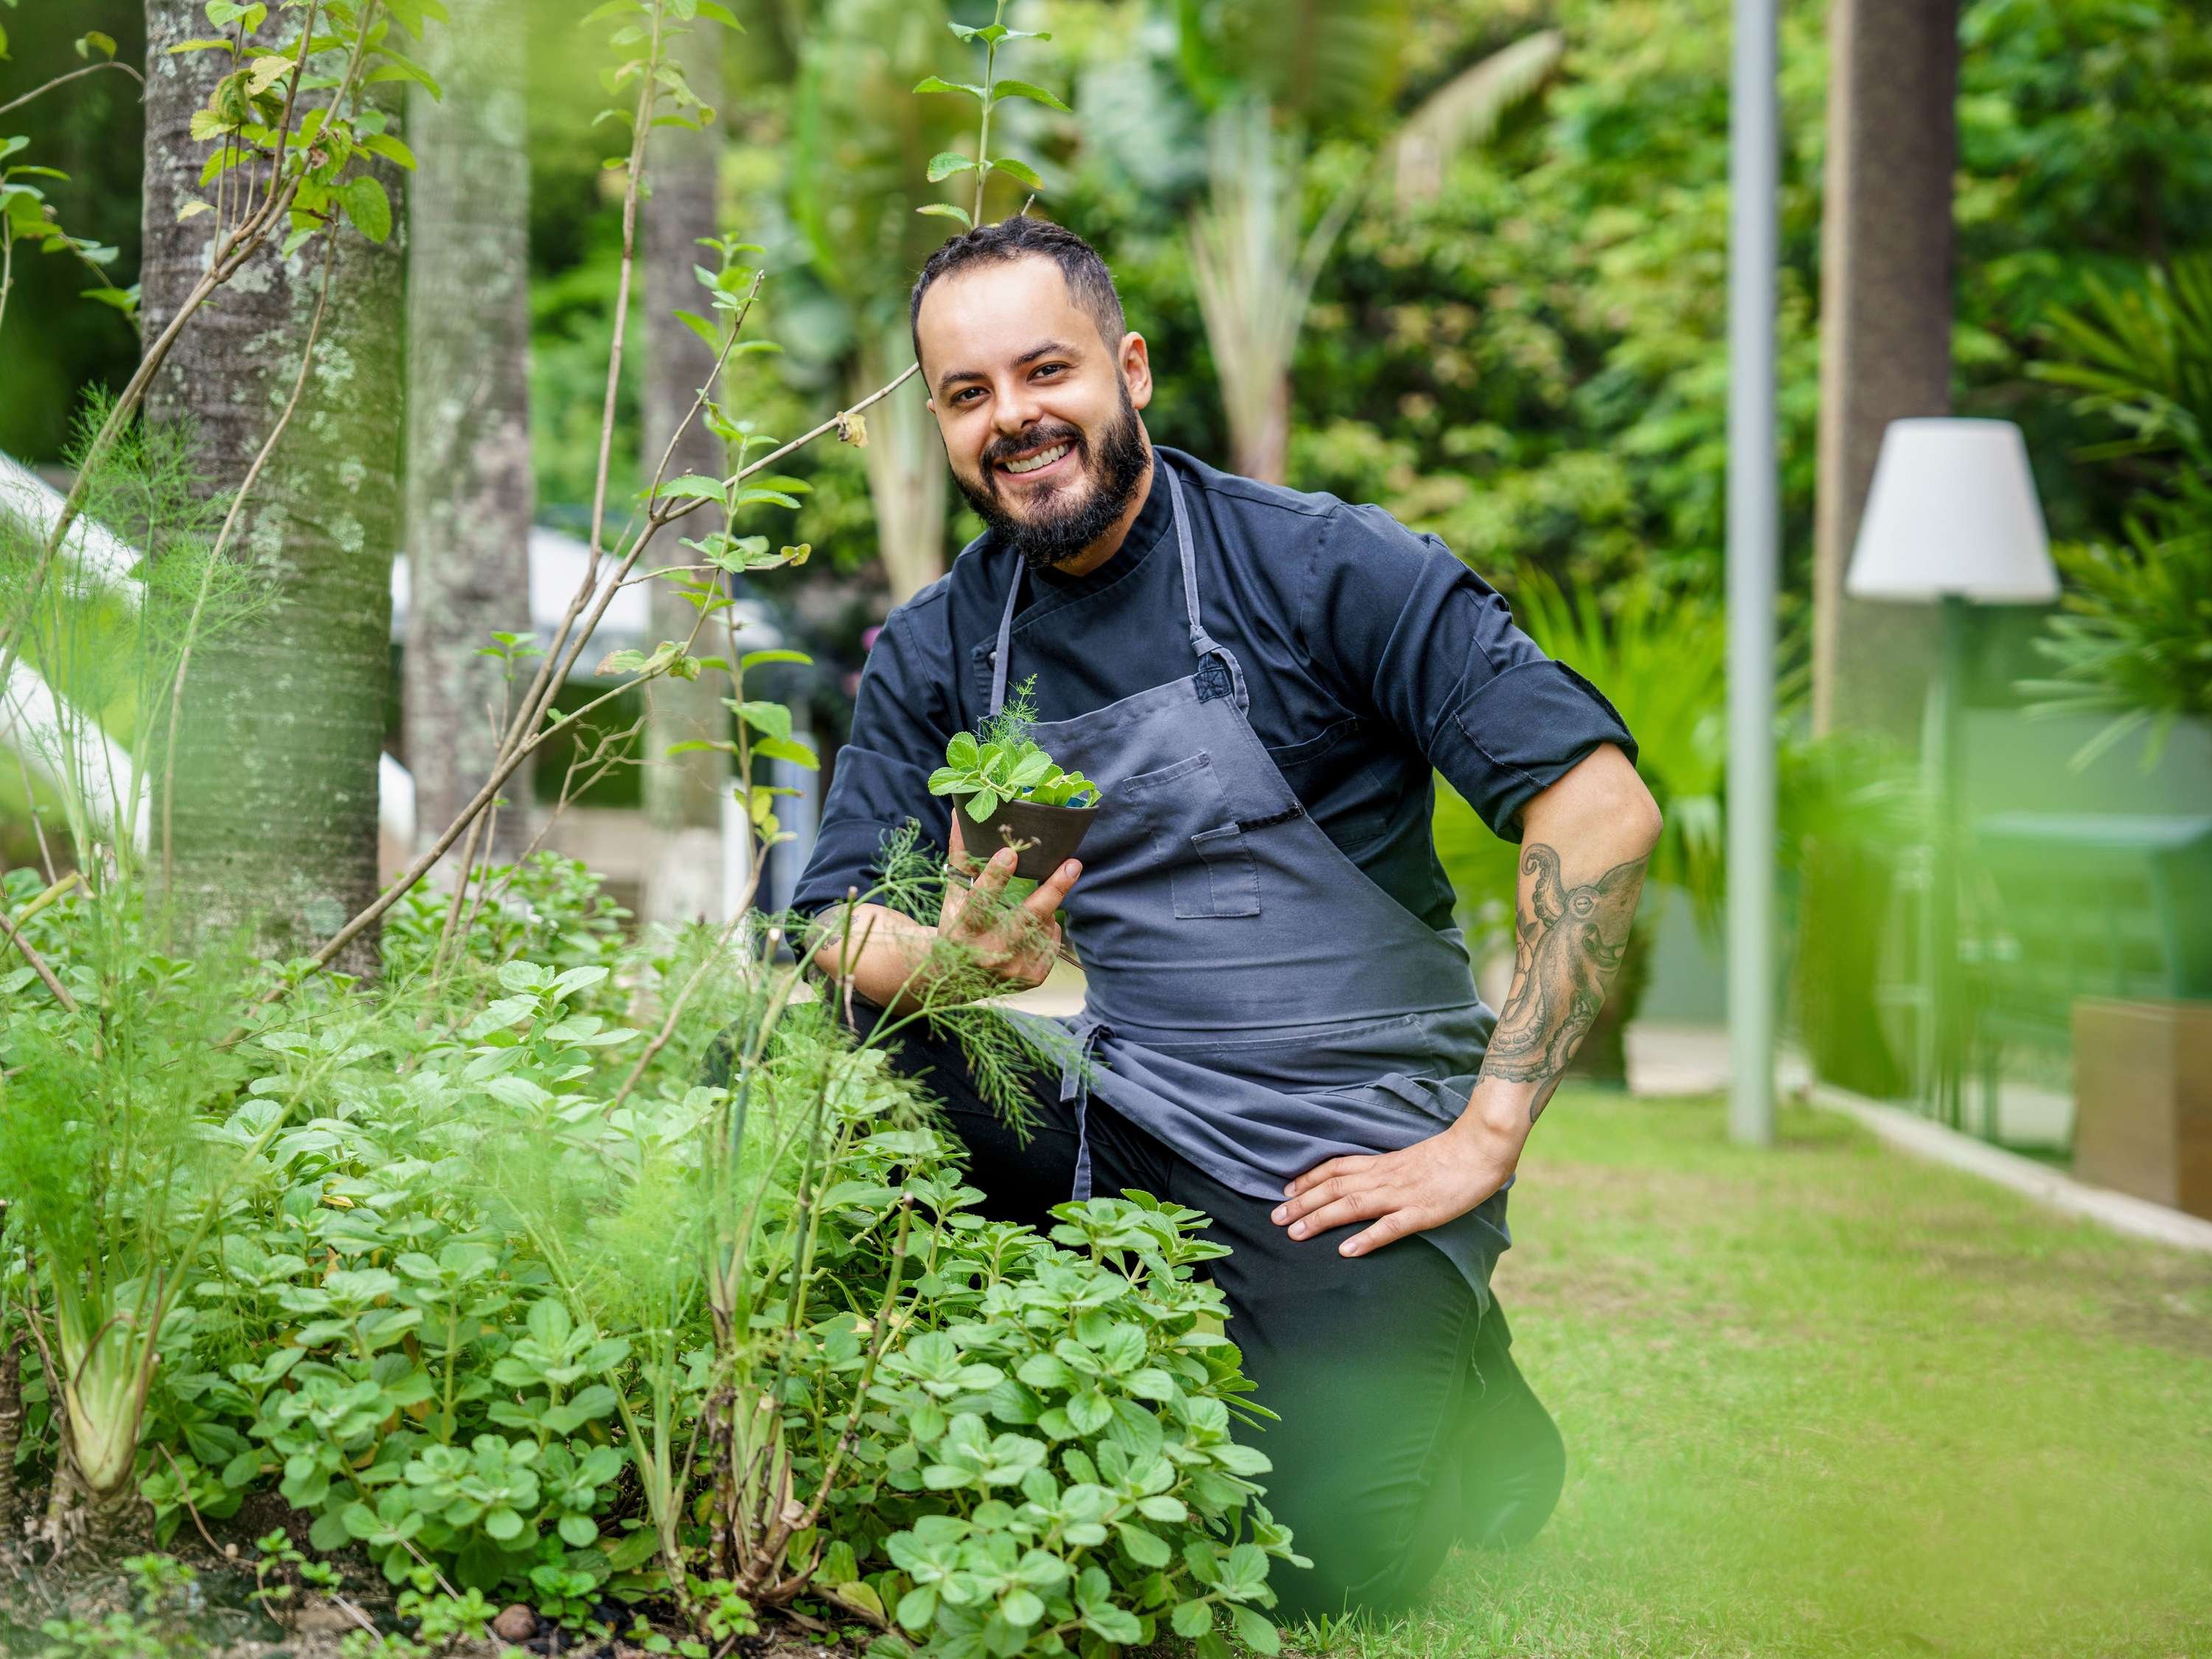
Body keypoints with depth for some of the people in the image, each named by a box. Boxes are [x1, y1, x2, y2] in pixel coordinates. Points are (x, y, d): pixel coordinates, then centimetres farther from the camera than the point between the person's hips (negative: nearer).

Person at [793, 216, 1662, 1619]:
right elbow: (836, 927, 0)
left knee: (1310, 1562, -22)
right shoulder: (935, 653, 6)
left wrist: (1487, 1138, -20)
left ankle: (1454, 1399, 13)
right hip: (1107, 1124, 4)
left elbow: (1602, 809, -17)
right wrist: (954, 959, -25)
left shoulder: (1323, 568, -9)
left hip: (1350, 1153, -4)